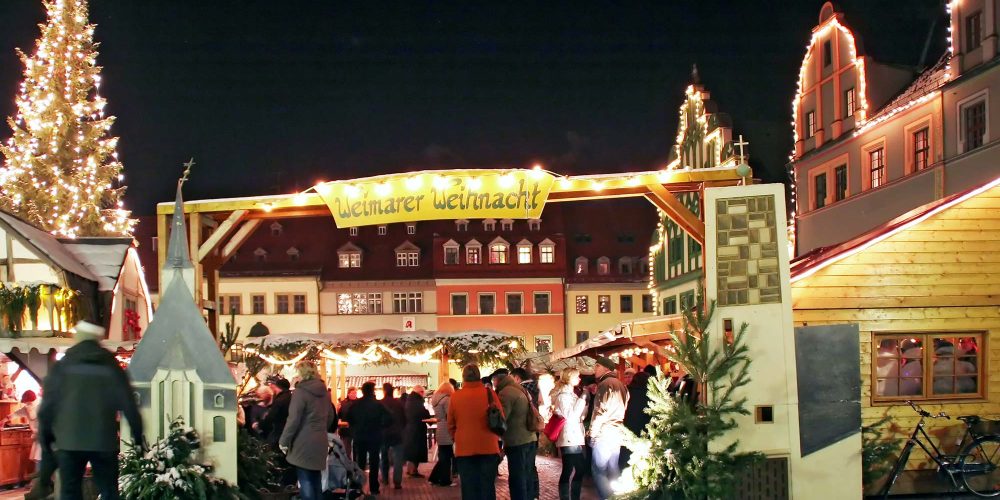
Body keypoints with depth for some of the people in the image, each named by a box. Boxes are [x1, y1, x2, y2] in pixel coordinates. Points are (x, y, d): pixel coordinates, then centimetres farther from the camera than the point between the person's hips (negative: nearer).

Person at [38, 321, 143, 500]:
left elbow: (48, 405, 0)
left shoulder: (62, 366, 0)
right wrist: (138, 436, 7)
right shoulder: (111, 367, 2)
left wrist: (45, 436, 10)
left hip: (69, 441, 0)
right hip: (104, 442, 0)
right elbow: (128, 405, 1)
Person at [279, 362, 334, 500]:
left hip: (303, 443, -7)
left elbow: (293, 419, -16)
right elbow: (330, 416, 21)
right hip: (320, 442, 7)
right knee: (316, 479, 14)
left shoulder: (301, 391, -13)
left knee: (305, 481, -4)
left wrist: (284, 441, -9)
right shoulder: (324, 391, 11)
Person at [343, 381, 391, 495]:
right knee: (374, 463, 5)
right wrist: (381, 427, 0)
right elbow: (388, 419, -17)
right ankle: (373, 488, 4)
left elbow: (346, 417, -4)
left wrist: (355, 426, 10)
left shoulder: (355, 404, -3)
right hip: (375, 437, -3)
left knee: (360, 463, 13)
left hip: (359, 437, 3)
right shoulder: (377, 404, -11)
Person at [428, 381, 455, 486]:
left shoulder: (435, 399, 13)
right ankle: (445, 480, 3)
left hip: (439, 430, 8)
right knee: (446, 456, -1)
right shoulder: (446, 399, -14)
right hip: (446, 431, -8)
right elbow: (449, 415, -17)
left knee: (443, 456, 15)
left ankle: (434, 478, 14)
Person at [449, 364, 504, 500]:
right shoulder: (489, 393, -5)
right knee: (488, 487, 6)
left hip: (464, 448, 0)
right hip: (488, 447, 0)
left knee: (469, 488, 4)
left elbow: (451, 424, 7)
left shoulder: (455, 396, -3)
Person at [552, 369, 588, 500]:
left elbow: (580, 415, 21)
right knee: (568, 471, -8)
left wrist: (583, 400, 7)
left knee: (581, 469, 9)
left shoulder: (571, 394, 19)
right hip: (569, 438, -9)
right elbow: (570, 416, -19)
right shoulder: (563, 395, -10)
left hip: (576, 437, 9)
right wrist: (582, 399, -15)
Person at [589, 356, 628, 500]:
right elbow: (620, 410, 16)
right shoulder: (620, 384, 16)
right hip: (617, 433, 9)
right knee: (613, 469, 10)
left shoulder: (605, 384, -10)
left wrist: (593, 432, -8)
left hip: (604, 433, -9)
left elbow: (601, 411, -15)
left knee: (599, 470, -5)